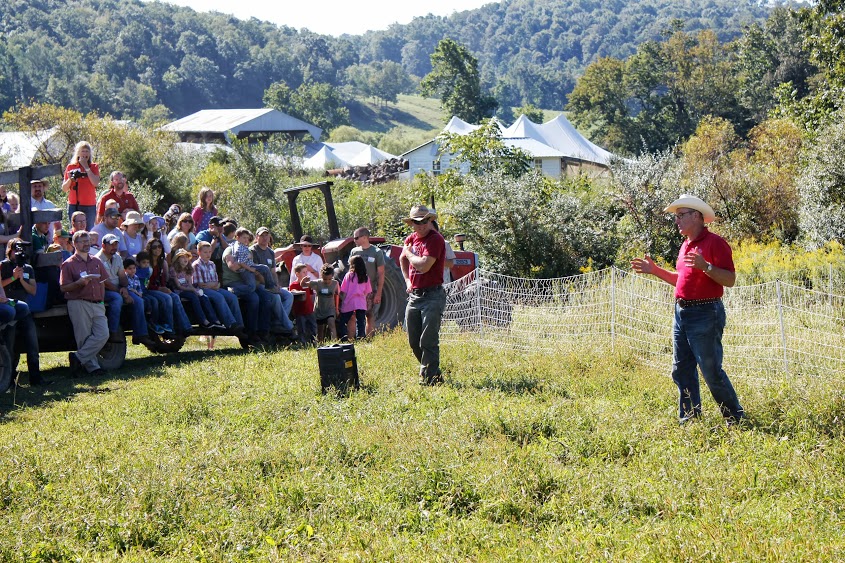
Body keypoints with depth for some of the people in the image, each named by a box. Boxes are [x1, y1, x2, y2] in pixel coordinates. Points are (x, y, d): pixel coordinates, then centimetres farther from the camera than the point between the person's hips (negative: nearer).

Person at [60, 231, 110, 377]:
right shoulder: (69, 264, 1)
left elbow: (104, 281, 24)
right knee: (84, 338, -5)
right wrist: (79, 283, -19)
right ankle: (92, 366, 3)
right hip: (78, 304, -5)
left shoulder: (96, 262, 17)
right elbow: (63, 288, -5)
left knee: (103, 335, -10)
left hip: (97, 304, 5)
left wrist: (101, 297, 13)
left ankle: (78, 357, -5)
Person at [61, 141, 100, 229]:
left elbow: (95, 183, -10)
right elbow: (64, 189, 11)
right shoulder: (70, 167, 11)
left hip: (89, 205, -1)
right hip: (73, 205, 1)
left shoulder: (94, 167, 9)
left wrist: (86, 167, -6)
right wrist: (70, 179, -9)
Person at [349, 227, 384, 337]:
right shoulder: (354, 252, 6)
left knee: (370, 317, 1)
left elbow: (381, 274, -4)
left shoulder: (377, 252, -5)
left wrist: (379, 293, -10)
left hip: (371, 291, -3)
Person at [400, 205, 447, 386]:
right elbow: (402, 260, 33)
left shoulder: (436, 239, -11)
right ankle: (434, 373, 28)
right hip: (414, 295, 8)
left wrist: (409, 253, -5)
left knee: (428, 341, -10)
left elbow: (424, 265, -23)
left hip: (432, 295, -8)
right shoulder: (411, 239, 12)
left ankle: (430, 378, -3)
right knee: (414, 341, 12)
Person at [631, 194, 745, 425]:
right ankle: (689, 419, 16)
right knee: (681, 371, 9)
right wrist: (654, 270, 20)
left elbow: (730, 280, -16)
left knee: (712, 371, -7)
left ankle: (736, 420, 4)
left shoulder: (715, 242, -10)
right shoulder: (686, 245, 17)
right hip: (682, 312, 9)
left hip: (705, 314, -9)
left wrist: (706, 266, -29)